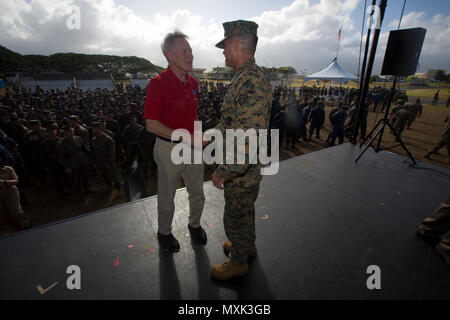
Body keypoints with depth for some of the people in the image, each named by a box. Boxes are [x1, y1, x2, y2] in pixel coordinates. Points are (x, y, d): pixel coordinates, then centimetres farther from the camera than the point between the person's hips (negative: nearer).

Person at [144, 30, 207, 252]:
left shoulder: (193, 82, 5)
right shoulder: (158, 83, -15)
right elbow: (151, 125, -18)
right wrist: (185, 137, -22)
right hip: (169, 149, -5)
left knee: (197, 194, 18)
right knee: (167, 197, 14)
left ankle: (194, 224, 46)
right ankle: (164, 232, 40)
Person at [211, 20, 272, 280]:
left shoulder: (252, 82, -27)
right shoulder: (245, 78, 7)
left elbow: (250, 139, -33)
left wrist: (223, 172, -23)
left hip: (242, 172, -9)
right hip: (246, 170, 10)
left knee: (236, 217, 11)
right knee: (245, 210, 27)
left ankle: (238, 262, 37)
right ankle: (247, 245, 52)